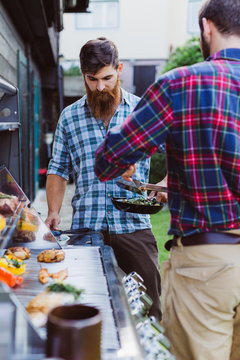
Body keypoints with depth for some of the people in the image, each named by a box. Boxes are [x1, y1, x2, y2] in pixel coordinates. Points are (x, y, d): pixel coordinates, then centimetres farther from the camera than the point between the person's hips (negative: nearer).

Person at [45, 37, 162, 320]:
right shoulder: (69, 117, 10)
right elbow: (58, 169, 13)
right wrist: (53, 211, 0)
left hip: (134, 226, -1)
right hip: (85, 228, 1)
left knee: (150, 308, 4)